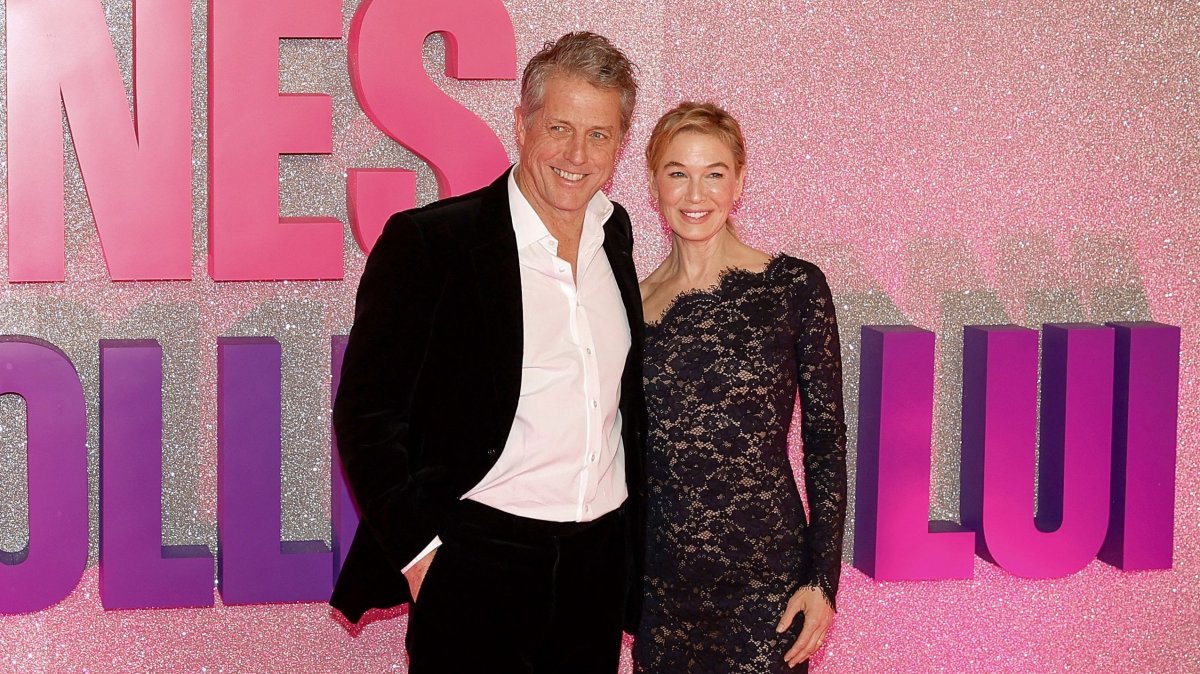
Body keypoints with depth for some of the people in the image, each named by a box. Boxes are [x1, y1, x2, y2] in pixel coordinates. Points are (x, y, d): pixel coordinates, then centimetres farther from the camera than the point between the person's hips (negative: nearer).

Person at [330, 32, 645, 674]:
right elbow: (365, 414, -9)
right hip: (475, 567, -5)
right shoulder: (426, 242, -10)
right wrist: (419, 549, -13)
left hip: (600, 563, 5)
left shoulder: (616, 235, 8)